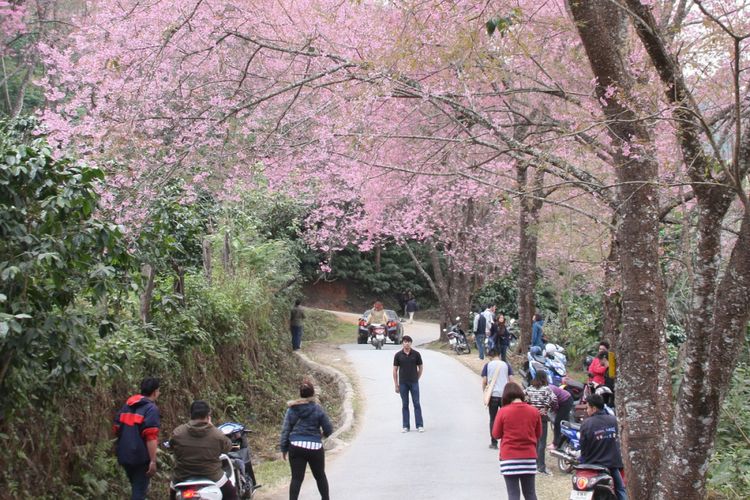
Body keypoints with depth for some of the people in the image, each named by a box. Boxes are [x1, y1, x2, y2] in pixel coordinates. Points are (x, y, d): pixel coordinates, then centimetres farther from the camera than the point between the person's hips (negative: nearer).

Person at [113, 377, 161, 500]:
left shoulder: (127, 405, 12)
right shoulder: (151, 409, -12)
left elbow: (116, 429, 18)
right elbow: (151, 437, -21)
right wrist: (153, 461, -21)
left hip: (124, 455, 7)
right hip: (140, 457, -7)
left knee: (136, 487, 23)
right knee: (140, 490, -1)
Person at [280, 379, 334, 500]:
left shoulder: (292, 409, 2)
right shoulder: (317, 409, -5)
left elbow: (285, 430, 3)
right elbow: (329, 429, -1)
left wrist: (283, 448, 9)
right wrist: (324, 433, 22)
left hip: (296, 447, 1)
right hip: (315, 447, -1)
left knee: (296, 478, 4)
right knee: (320, 476, 17)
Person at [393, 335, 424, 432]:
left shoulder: (416, 354, -2)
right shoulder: (398, 355, -1)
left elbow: (421, 367, 8)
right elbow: (395, 370, 3)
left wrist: (417, 379, 5)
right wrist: (396, 385, 1)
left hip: (414, 383, -1)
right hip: (403, 383, 1)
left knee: (416, 404, -1)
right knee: (404, 405, 5)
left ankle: (419, 425, 3)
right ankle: (405, 426, 10)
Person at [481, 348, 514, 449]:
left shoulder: (487, 365, -1)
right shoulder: (506, 365, 4)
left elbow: (484, 381, -3)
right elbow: (511, 380, 1)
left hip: (493, 396, -1)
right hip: (505, 395, 1)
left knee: (493, 420, 8)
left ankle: (494, 443, 7)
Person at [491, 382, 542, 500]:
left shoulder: (503, 411, -9)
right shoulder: (534, 411, -1)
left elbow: (496, 434, -1)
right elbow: (538, 434, 9)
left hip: (509, 457, -3)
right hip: (529, 456, 3)